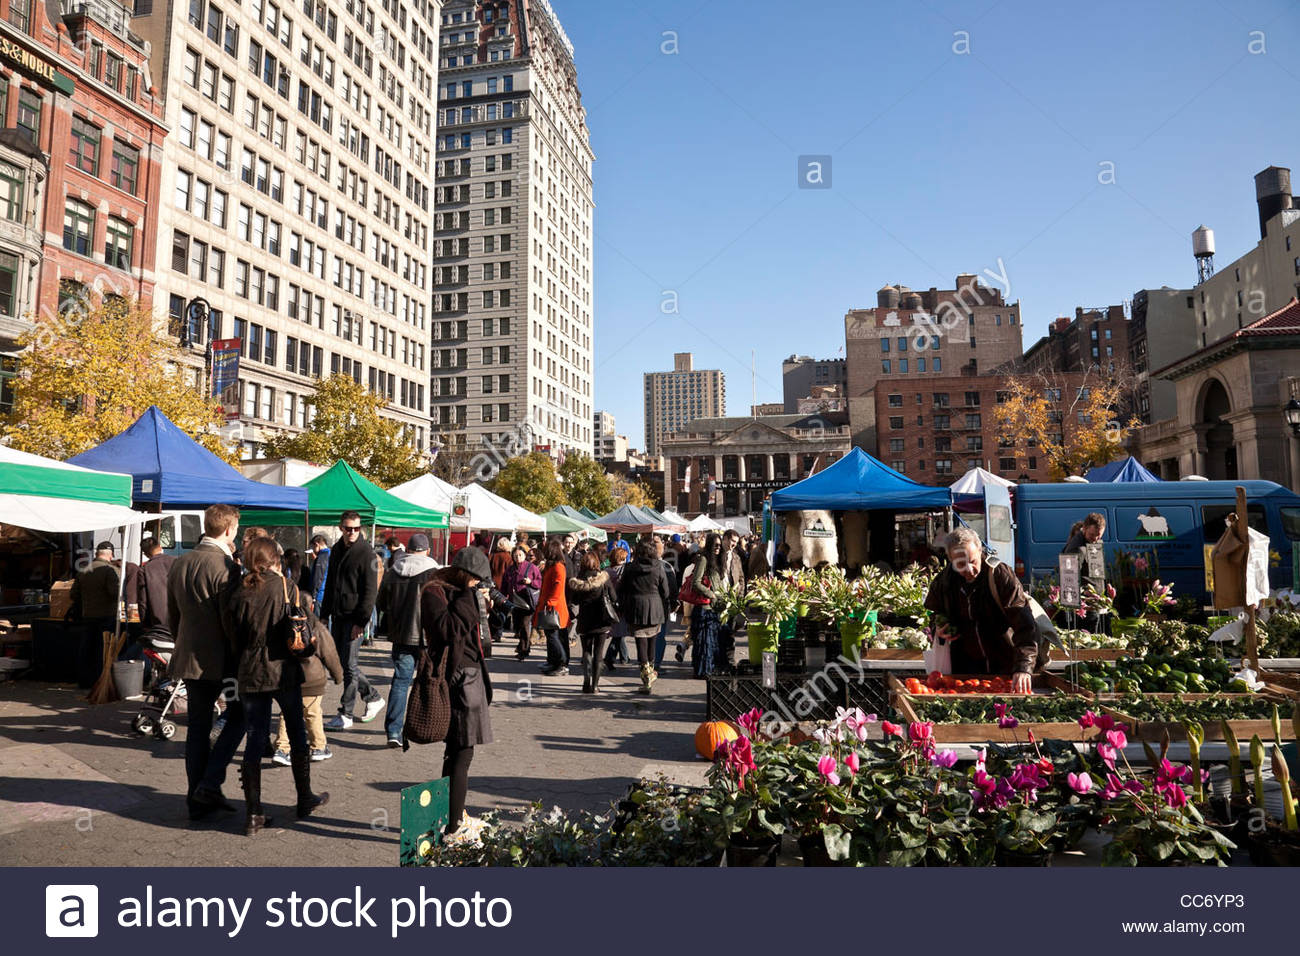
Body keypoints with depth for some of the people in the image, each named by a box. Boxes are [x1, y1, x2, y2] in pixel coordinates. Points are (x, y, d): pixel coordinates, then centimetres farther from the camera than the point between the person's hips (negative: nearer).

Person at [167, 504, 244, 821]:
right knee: (238, 715, 12)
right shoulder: (225, 566, -18)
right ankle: (210, 783, 2)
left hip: (189, 658, 7)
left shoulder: (179, 563, 7)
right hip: (221, 660, -7)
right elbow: (231, 620, -18)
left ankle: (197, 801, 20)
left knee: (198, 726, 13)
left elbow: (172, 614, 15)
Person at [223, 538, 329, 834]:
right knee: (297, 735, 14)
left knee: (255, 739, 9)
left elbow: (233, 639, 3)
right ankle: (305, 799, 27)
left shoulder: (237, 594, -2)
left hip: (250, 674, 3)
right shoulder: (286, 588, -10)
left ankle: (252, 813, 9)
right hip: (283, 671, -2)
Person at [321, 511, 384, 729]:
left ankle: (345, 715, 4)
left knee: (349, 664, -4)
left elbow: (370, 590, -13)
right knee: (340, 661, 12)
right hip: (337, 615, 8)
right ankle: (373, 698, 26)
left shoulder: (366, 553, -11)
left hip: (354, 617, -8)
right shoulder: (336, 550, 12)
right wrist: (324, 613, 15)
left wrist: (361, 621, -18)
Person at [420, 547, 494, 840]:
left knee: (457, 751, 16)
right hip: (458, 678, -10)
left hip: (471, 676, 10)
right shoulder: (434, 593, -11)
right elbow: (446, 630, -26)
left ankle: (454, 815, 27)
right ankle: (453, 827, -1)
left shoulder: (460, 593, 18)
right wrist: (466, 599, -19)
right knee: (461, 754, -7)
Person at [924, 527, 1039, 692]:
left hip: (1005, 665, -2)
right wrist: (938, 630, -7)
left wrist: (1023, 668, -40)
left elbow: (1025, 626, -27)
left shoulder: (1002, 576, -18)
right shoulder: (942, 582, -7)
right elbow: (931, 614, 16)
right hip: (967, 664, 2)